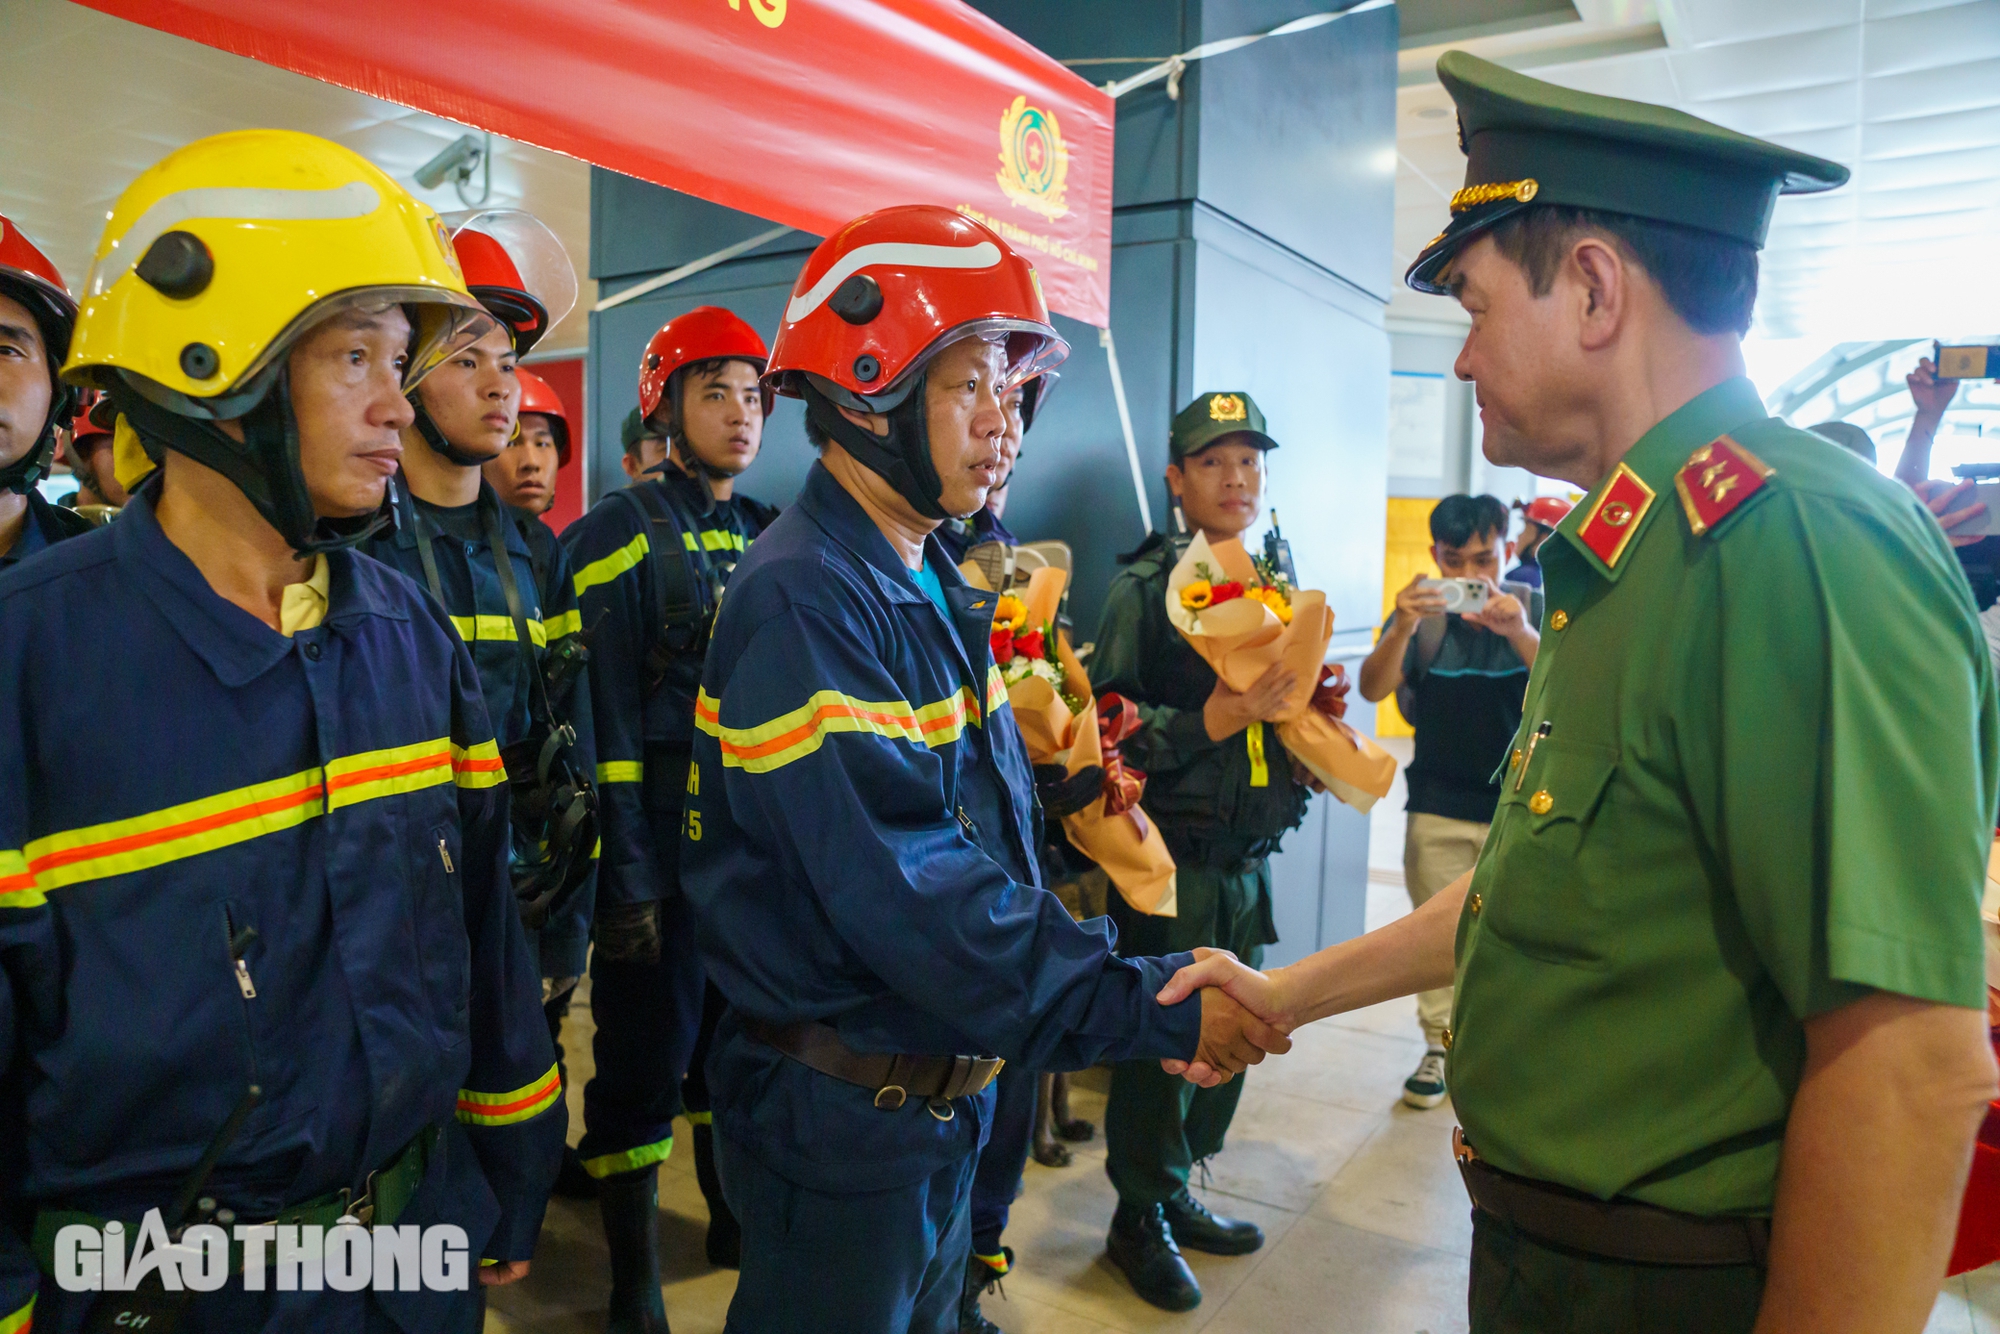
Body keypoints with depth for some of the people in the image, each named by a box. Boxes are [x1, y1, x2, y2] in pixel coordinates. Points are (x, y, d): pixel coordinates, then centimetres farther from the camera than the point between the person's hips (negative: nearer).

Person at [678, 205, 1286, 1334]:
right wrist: (1153, 1007, -25)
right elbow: (914, 902, -29)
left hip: (947, 1099, 8)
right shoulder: (804, 605, -23)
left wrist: (1142, 986, 0)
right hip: (841, 1114, -8)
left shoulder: (936, 586, 7)